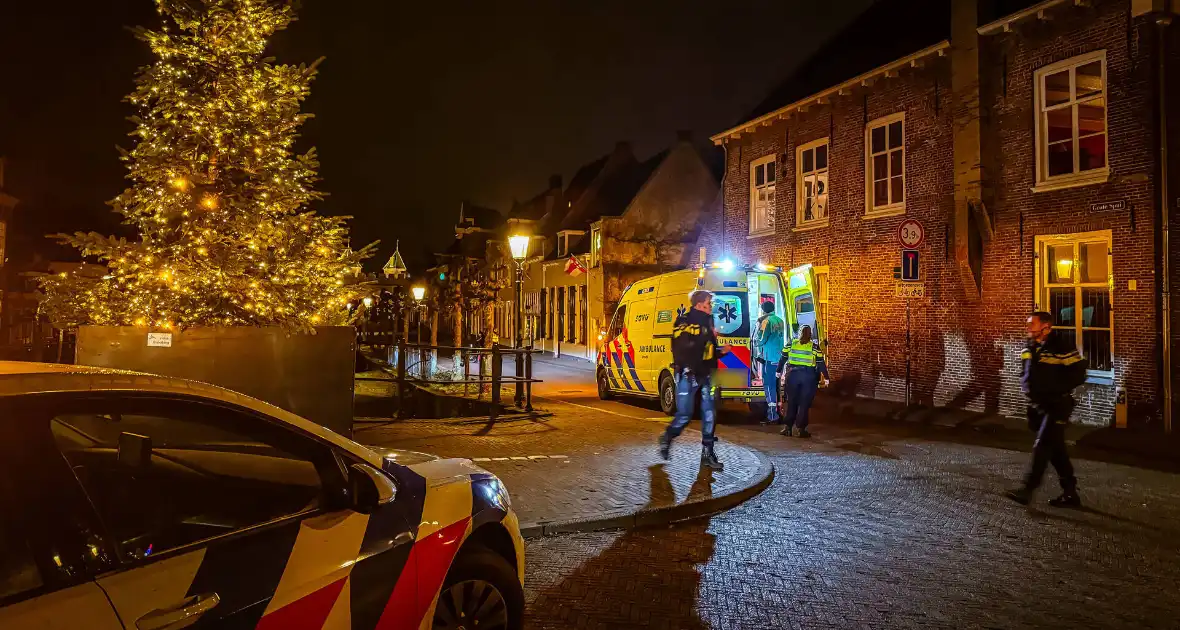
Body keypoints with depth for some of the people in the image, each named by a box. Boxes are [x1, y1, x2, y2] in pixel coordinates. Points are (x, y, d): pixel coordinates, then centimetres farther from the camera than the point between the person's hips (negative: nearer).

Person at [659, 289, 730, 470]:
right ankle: (666, 439, 24)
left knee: (709, 414, 4)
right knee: (684, 415, -3)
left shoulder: (707, 322, 15)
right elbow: (684, 345, -26)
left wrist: (721, 351, 9)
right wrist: (706, 335, -22)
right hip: (687, 375, -7)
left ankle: (707, 453, 13)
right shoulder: (684, 321, -9)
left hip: (704, 375, 7)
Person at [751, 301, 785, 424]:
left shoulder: (767, 321, -11)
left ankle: (772, 416, -8)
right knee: (775, 384, 16)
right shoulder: (780, 321, 12)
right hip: (779, 357, 8)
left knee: (769, 385, -6)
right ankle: (777, 412, 23)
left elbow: (761, 340, -15)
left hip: (769, 358, -8)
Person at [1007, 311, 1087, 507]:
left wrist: (1053, 389, -20)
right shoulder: (1030, 348, 8)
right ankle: (1070, 493, 22)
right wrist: (1027, 385, 2)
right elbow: (1025, 373, 21)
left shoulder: (1063, 348, -16)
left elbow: (1078, 375, -17)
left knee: (1042, 447, -10)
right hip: (1038, 405, 8)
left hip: (1057, 405, -8)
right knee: (1056, 449, 13)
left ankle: (1028, 489, -7)